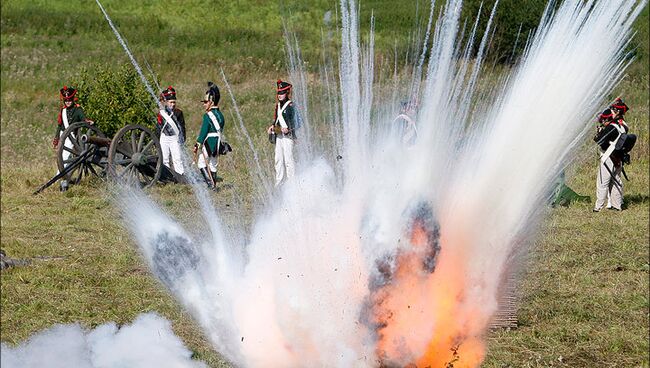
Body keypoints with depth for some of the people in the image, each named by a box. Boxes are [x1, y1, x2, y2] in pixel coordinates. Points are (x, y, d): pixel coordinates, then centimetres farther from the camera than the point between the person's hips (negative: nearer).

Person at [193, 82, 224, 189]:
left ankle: (210, 183, -13)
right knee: (213, 164, 14)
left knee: (202, 162, -2)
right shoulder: (220, 115, 12)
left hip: (209, 142, -8)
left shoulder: (208, 115, -13)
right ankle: (214, 184, 15)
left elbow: (204, 131, -17)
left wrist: (198, 144, -17)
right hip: (217, 143, 8)